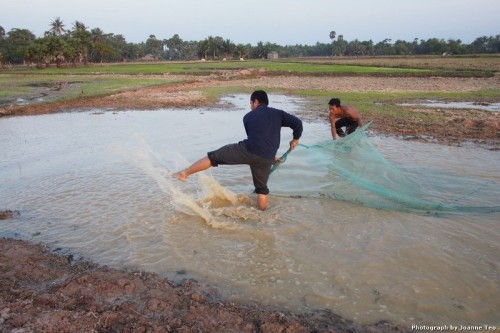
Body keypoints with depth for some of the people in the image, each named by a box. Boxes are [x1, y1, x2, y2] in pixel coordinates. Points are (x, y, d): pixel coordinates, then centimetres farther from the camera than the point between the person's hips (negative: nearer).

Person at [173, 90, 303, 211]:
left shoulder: (248, 117, 17)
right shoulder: (278, 113, 15)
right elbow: (297, 123, 3)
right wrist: (295, 139, 21)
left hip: (248, 150, -2)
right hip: (266, 158, 2)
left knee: (214, 156, 8)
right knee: (262, 187, 21)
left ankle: (184, 173, 10)